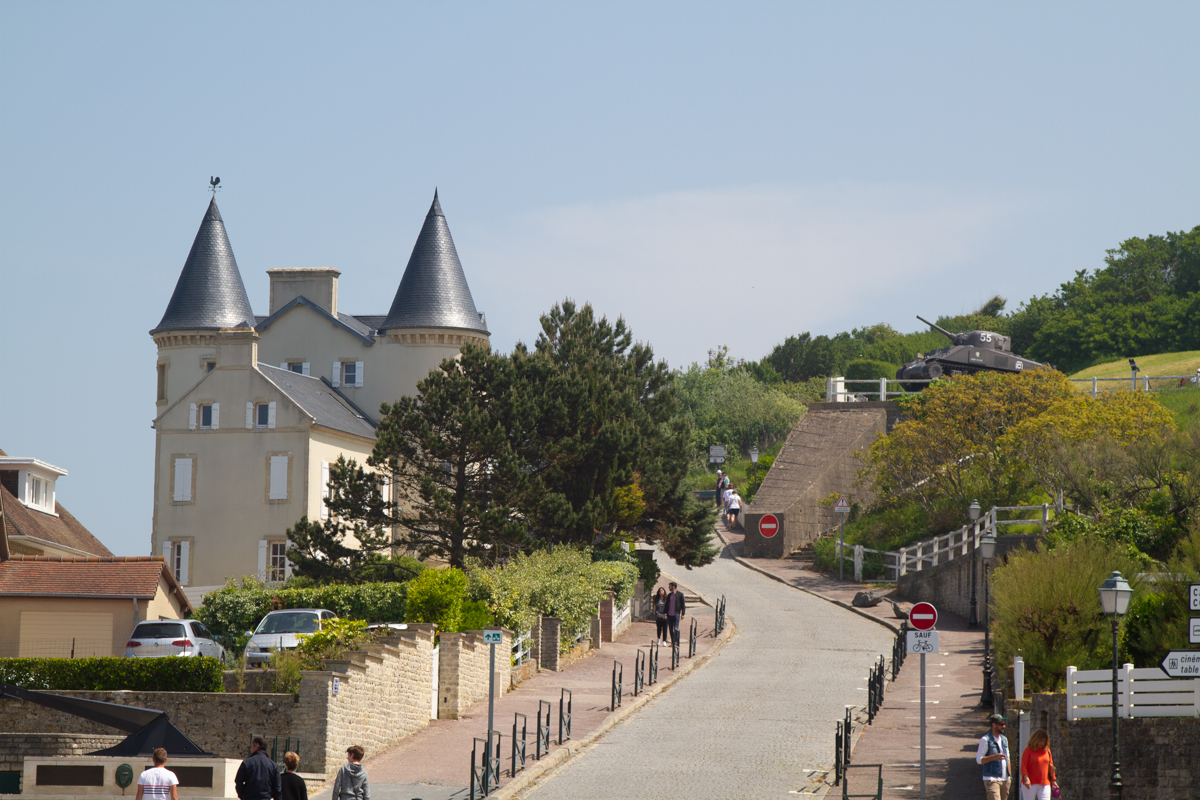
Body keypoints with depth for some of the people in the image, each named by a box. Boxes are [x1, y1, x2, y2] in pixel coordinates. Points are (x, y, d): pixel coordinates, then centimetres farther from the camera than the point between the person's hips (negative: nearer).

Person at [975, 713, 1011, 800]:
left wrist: (1009, 774, 16)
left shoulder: (1004, 739, 17)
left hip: (1005, 780, 7)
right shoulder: (986, 740, -6)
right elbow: (979, 759, -10)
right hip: (991, 779, -7)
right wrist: (994, 757, -22)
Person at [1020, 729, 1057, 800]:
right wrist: (1026, 778, -23)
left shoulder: (1047, 750, 11)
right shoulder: (1028, 750, -3)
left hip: (1044, 784, 4)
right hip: (1030, 784, -4)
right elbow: (1023, 766, -9)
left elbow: (1050, 766, 19)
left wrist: (1053, 780, 17)